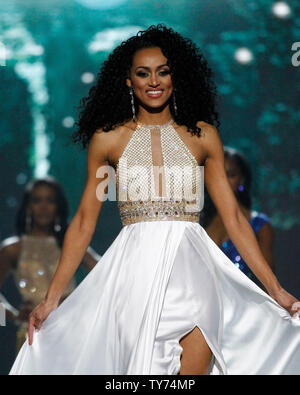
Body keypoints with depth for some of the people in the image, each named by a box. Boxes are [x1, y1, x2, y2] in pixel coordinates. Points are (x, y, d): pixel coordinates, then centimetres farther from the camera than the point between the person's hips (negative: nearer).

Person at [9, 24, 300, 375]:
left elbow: (234, 219, 10)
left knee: (195, 363, -11)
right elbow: (83, 222, 10)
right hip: (135, 268, -1)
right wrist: (51, 299, 5)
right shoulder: (108, 138, 7)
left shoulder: (202, 135, 9)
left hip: (192, 270, 1)